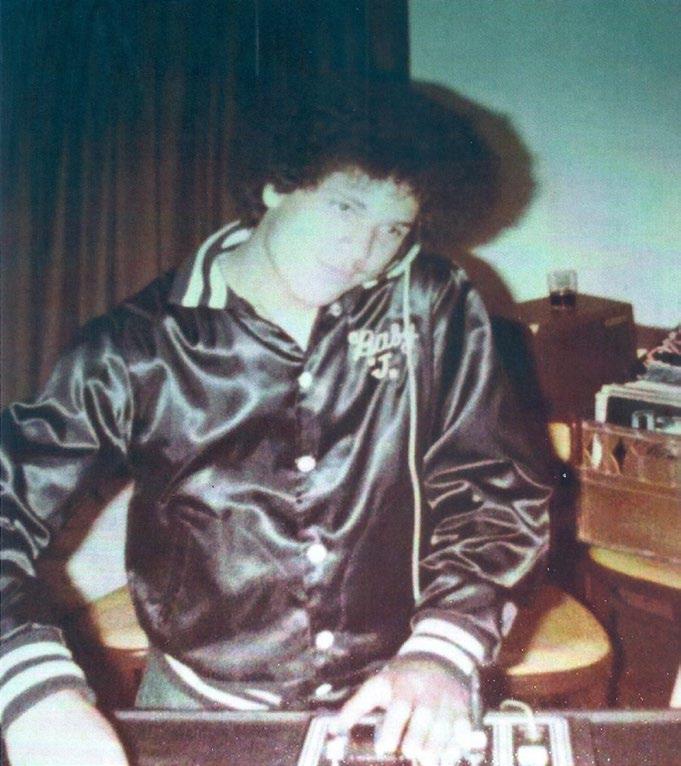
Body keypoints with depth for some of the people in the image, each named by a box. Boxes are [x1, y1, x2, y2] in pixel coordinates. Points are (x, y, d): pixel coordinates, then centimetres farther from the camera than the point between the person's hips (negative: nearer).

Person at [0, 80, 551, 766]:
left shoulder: (434, 309, -3)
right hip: (204, 708, -1)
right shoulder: (138, 348, -7)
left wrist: (442, 649, -16)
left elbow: (499, 491, -1)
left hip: (400, 711, 1)